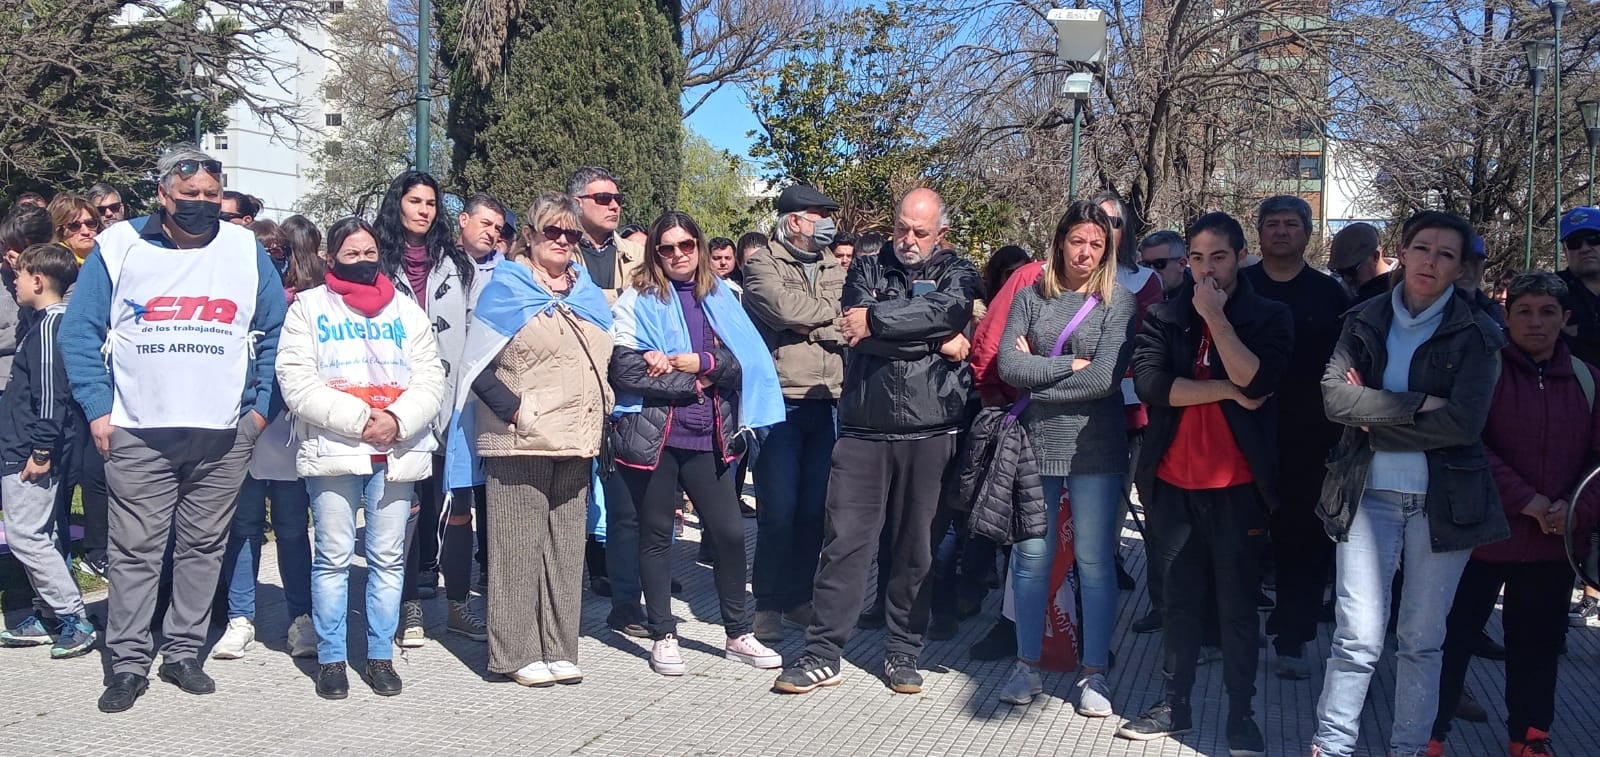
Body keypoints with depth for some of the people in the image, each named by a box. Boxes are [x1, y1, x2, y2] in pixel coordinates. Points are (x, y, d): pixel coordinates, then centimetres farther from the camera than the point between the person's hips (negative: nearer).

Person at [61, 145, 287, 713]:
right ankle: (129, 662, 12)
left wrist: (261, 405, 4)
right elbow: (80, 332, 1)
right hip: (137, 433, -2)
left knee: (204, 547, 9)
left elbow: (275, 331, 10)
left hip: (224, 435, 2)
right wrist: (98, 410, -5)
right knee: (135, 550, 2)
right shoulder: (118, 247, 0)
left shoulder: (245, 250, 5)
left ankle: (183, 652, 21)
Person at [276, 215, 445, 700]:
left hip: (396, 453, 2)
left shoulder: (405, 309, 15)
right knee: (333, 558, 1)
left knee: (389, 559, 5)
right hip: (332, 451, -2)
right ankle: (331, 658, 12)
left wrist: (397, 420, -12)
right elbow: (296, 382, -6)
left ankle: (381, 655, 16)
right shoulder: (308, 307, 6)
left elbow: (430, 378, 6)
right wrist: (359, 418, -14)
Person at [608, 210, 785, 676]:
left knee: (729, 532, 4)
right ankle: (663, 636, 18)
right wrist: (693, 383, -9)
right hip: (653, 433, -3)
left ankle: (738, 634, 18)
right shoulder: (638, 301, 0)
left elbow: (743, 362, 1)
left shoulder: (720, 299, 12)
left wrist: (697, 362, -15)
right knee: (656, 534, 6)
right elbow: (625, 368, -13)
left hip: (707, 436, 3)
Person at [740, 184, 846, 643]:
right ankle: (767, 604, 9)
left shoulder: (833, 269, 18)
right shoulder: (762, 264, 0)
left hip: (826, 403, 5)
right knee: (778, 511, -3)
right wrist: (830, 310, -4)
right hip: (780, 402, -5)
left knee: (814, 509, 8)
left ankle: (798, 597, 21)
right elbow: (782, 307, -18)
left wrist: (809, 324, -9)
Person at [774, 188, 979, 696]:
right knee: (843, 540, -1)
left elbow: (950, 310, -15)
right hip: (863, 429, 0)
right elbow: (854, 326, -9)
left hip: (929, 431, 0)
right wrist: (938, 341, -10)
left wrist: (876, 320, -15)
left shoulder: (958, 273, 9)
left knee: (917, 548, 7)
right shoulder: (868, 269, 11)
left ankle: (903, 653, 20)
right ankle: (822, 654, 7)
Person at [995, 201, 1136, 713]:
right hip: (1035, 443, 2)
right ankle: (1027, 664, 21)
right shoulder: (1030, 297, 6)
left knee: (1094, 562, 5)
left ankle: (1093, 672, 16)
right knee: (1031, 558, 8)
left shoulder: (1118, 302, 0)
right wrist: (1072, 366, -10)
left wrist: (1036, 375, -7)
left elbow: (1105, 379, -12)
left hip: (1094, 449, -2)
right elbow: (1008, 366, -6)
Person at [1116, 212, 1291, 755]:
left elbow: (1255, 381, -17)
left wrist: (1216, 315, -16)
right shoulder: (1165, 318, 5)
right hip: (1174, 484, 2)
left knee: (1237, 606, 5)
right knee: (1179, 601, 12)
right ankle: (1175, 705, 22)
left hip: (1238, 486, -2)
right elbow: (1149, 382, -11)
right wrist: (1227, 389, -14)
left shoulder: (1269, 317, 0)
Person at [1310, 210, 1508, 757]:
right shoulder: (1364, 322, 6)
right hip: (1368, 494, 0)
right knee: (1358, 638, -3)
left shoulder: (1476, 334, 0)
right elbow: (1335, 397, -9)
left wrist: (1375, 419, -10)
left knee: (1423, 640, 9)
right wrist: (1417, 405, -15)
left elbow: (1464, 423, -13)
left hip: (1443, 501, 0)